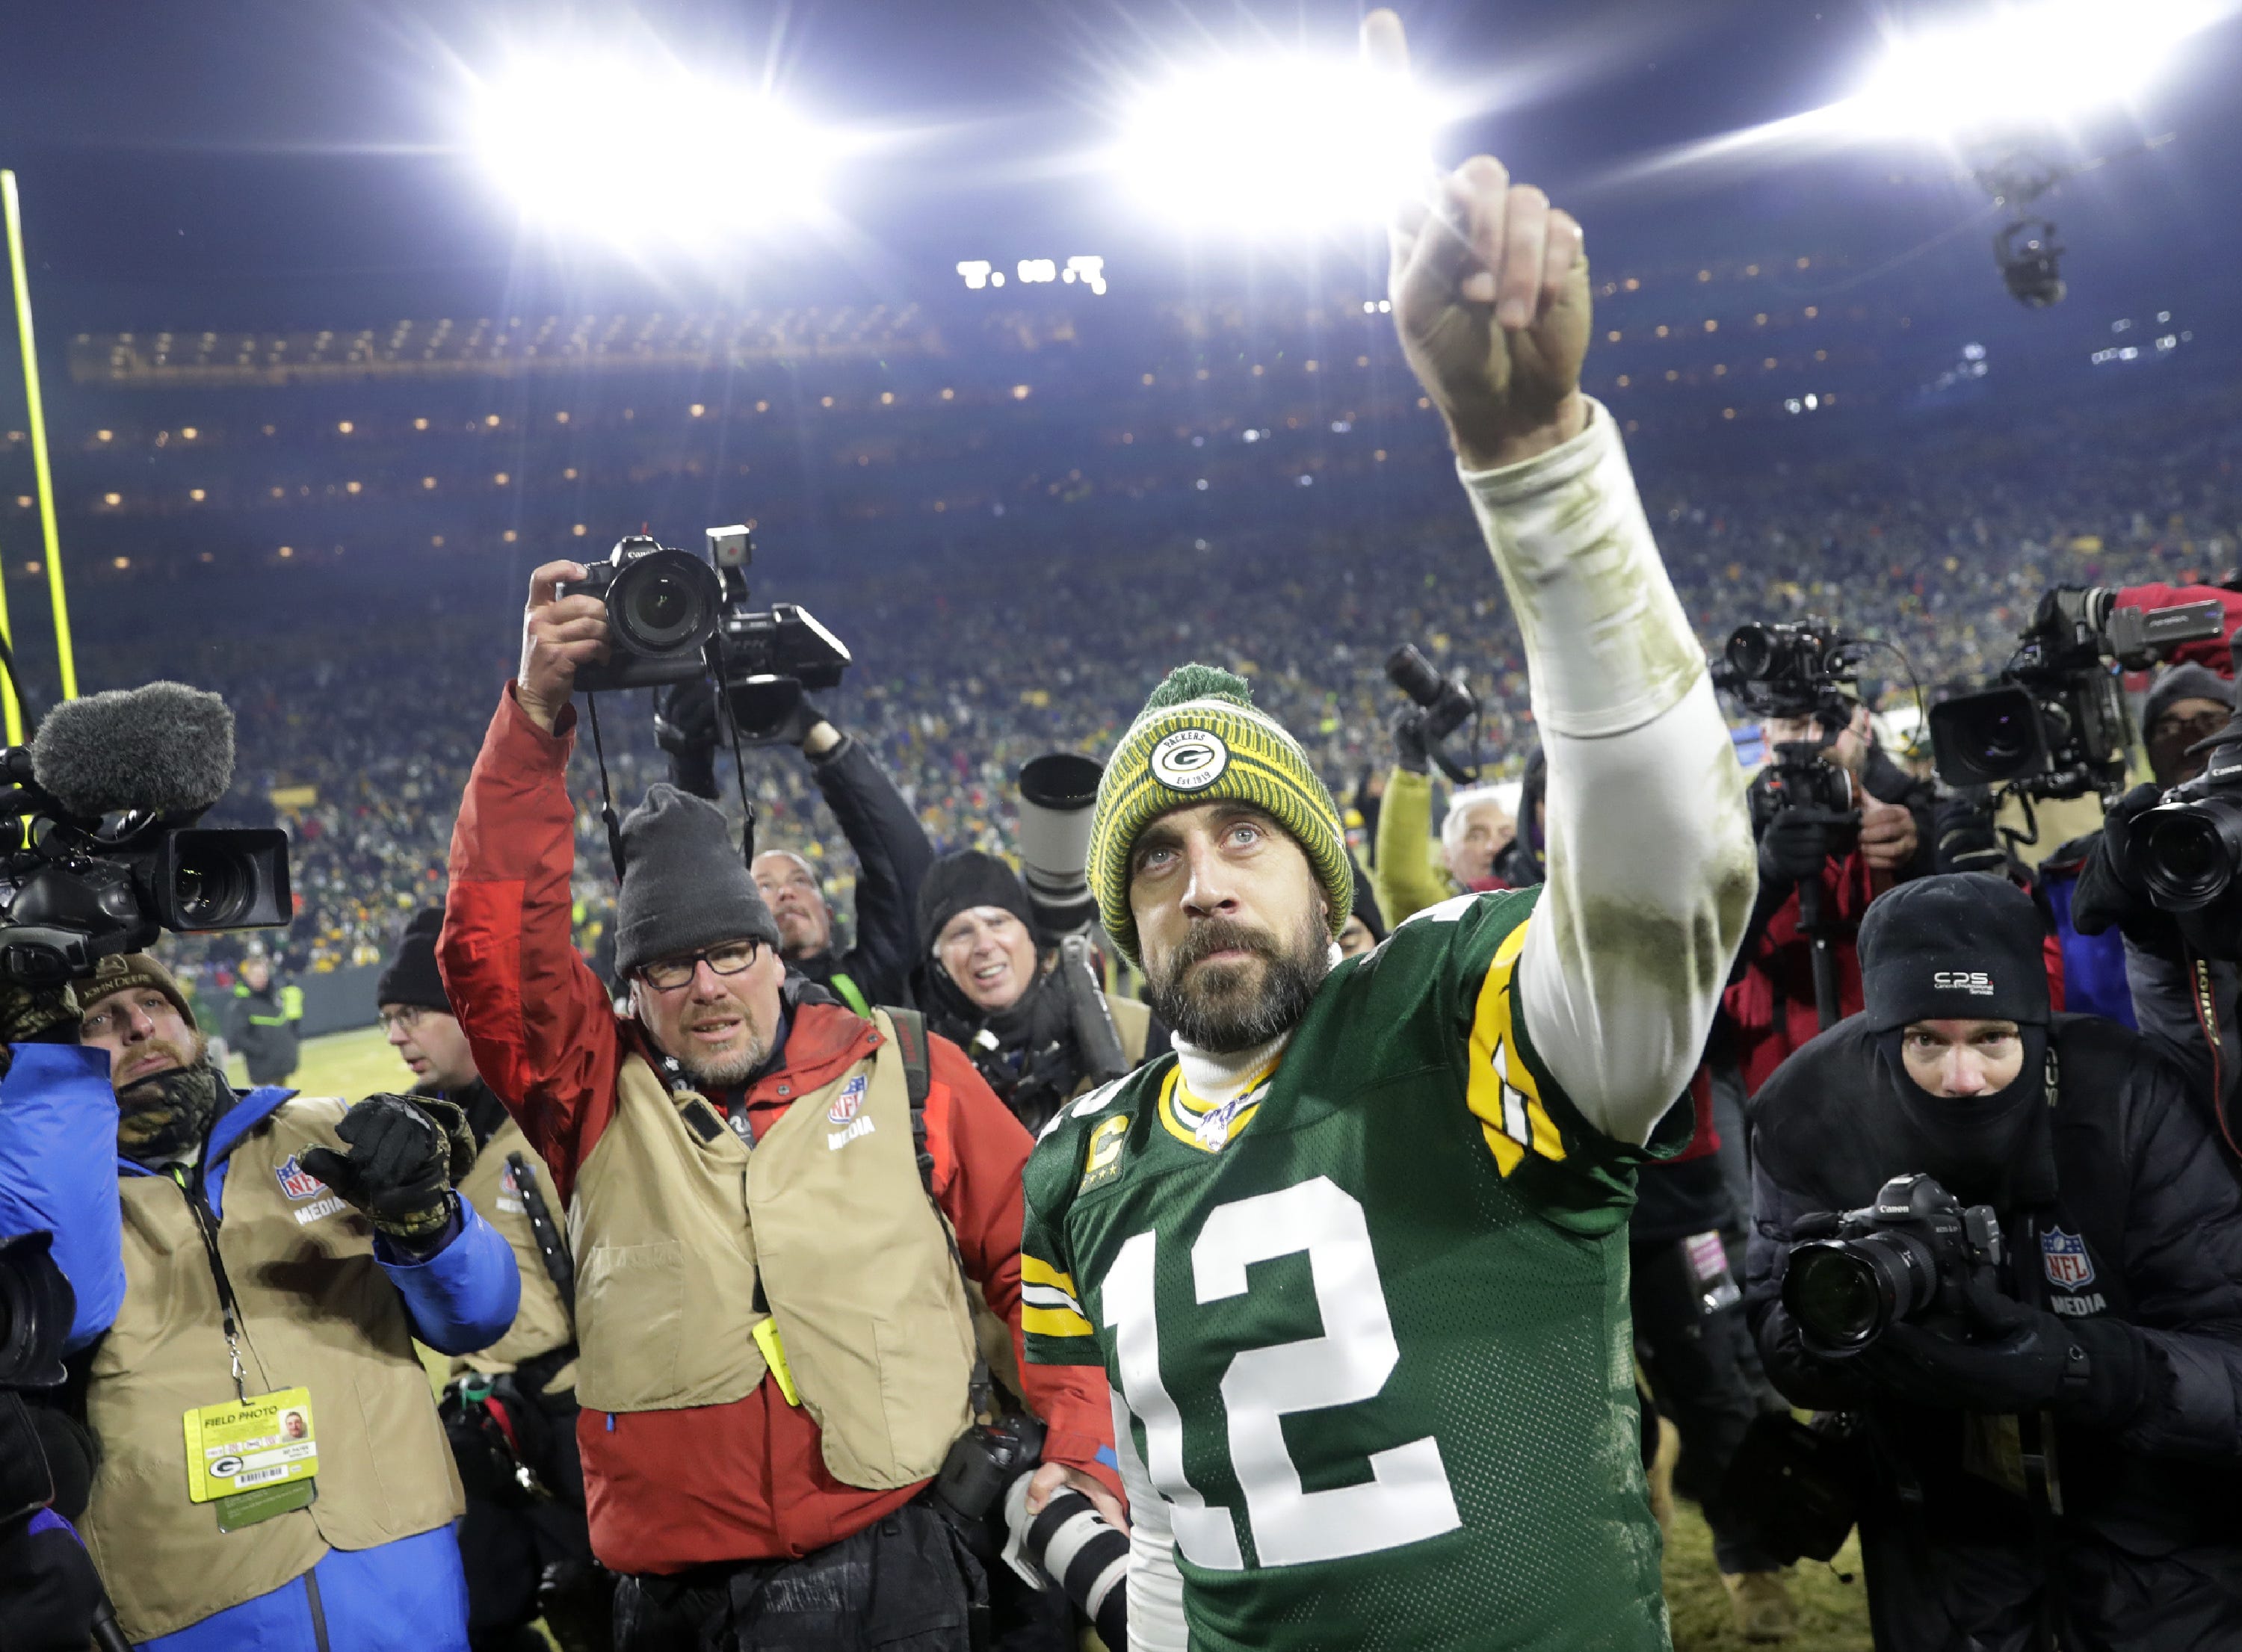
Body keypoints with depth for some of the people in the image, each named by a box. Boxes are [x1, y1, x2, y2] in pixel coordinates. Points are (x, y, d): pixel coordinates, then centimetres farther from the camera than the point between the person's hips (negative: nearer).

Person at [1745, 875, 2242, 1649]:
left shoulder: (2126, 1103, -28)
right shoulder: (1810, 1117, -22)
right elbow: (1784, 1363, -13)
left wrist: (2073, 1366, -46)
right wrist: (1824, 1324, -36)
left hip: (2152, 1513, -1)